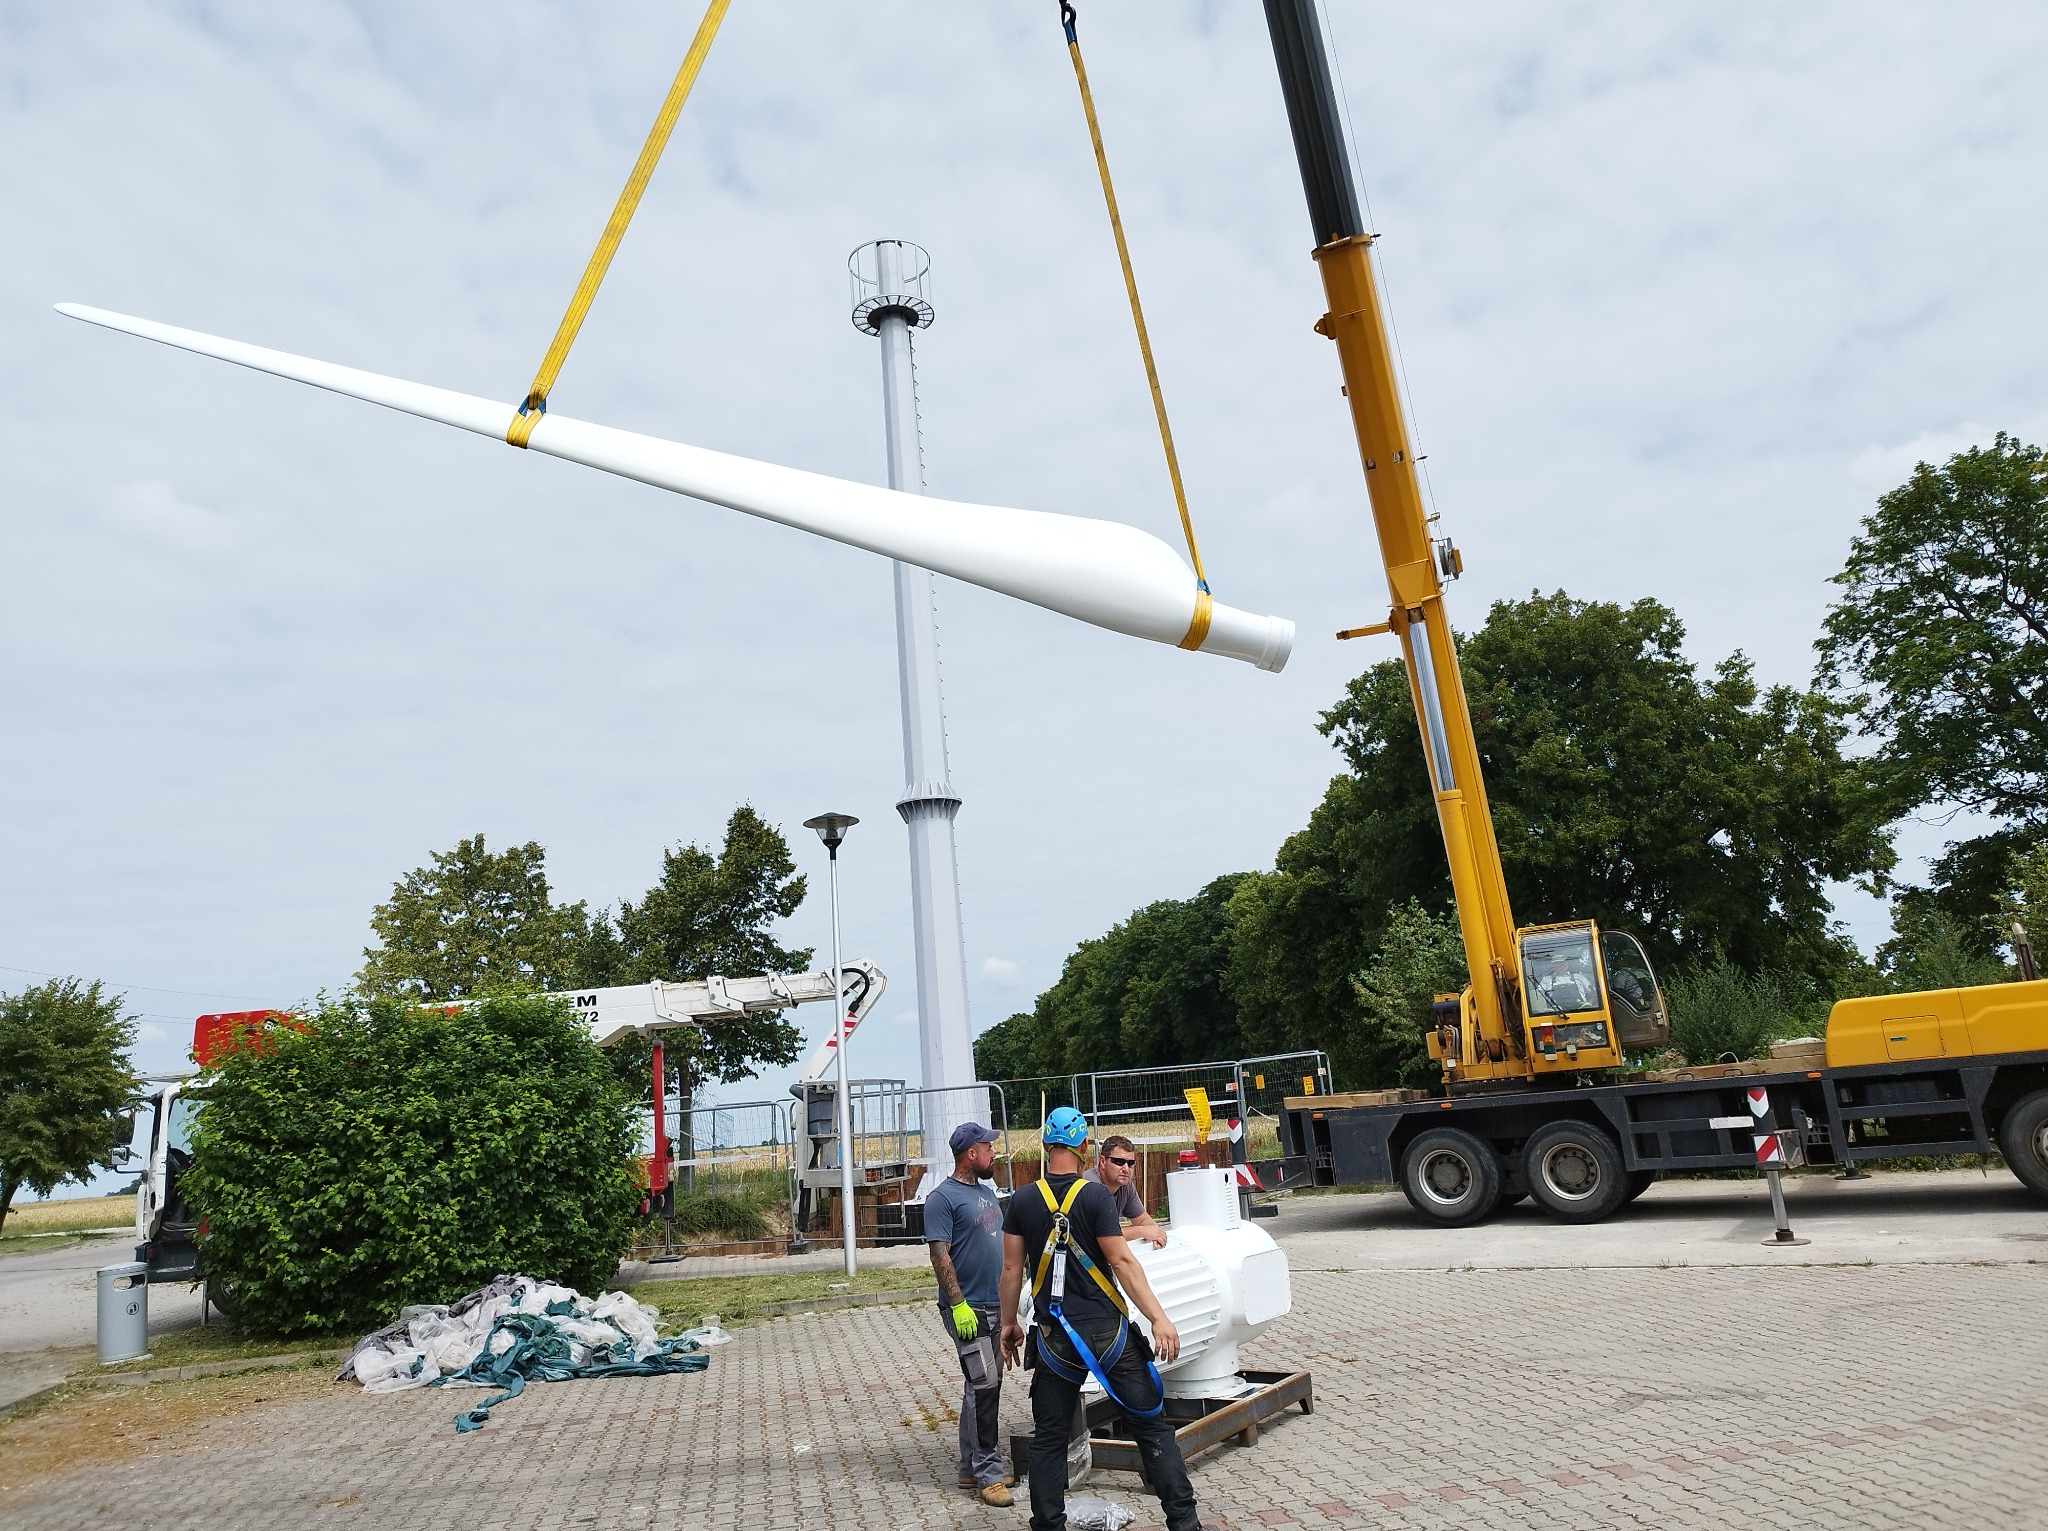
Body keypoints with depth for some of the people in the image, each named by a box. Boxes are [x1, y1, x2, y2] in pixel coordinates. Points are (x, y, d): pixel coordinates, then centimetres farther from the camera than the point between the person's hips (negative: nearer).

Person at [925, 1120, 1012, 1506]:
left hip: (996, 1306, 8)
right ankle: (987, 1473, 0)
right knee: (984, 1386, -8)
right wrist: (958, 1305, -21)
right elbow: (940, 1255, -17)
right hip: (968, 1308, -8)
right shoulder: (942, 1197, -13)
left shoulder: (987, 1192, 13)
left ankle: (972, 1468, 22)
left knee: (982, 1387, 13)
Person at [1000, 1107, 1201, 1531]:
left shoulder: (1022, 1201, 0)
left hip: (1055, 1337, 3)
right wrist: (1159, 1318, -11)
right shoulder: (1096, 1195, -10)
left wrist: (1009, 1323, 17)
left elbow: (1012, 1269, 5)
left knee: (1048, 1437, 14)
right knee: (1152, 1426, 7)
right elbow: (1122, 1262, -13)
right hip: (1108, 1330, -2)